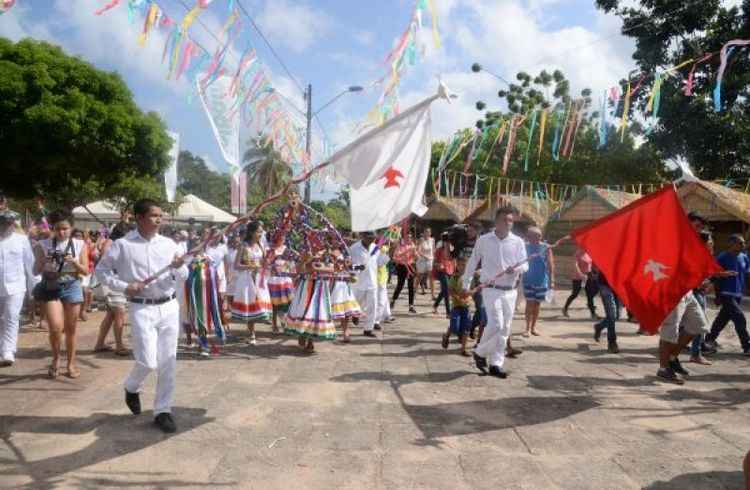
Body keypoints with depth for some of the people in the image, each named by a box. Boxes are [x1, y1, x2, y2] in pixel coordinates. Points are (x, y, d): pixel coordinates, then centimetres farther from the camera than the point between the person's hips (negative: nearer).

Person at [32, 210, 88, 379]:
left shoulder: (79, 245, 0)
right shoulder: (43, 245, 0)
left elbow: (85, 271, 1)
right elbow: (36, 271, 1)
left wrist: (73, 262, -17)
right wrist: (45, 261, -18)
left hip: (71, 287, 1)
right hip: (51, 288, -1)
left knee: (71, 328, 6)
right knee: (56, 327, -12)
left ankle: (71, 363, 19)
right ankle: (56, 359, 15)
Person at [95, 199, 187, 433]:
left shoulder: (168, 244, 5)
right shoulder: (122, 245, -3)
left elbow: (183, 277, 8)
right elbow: (101, 271, 4)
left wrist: (179, 267, -15)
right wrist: (124, 286, -9)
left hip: (169, 307, 3)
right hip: (142, 309, -3)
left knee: (168, 363, 5)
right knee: (148, 361, -9)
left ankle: (163, 411, 18)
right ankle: (132, 388, 26)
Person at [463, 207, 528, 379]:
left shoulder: (517, 242, 4)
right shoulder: (484, 240, 0)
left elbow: (525, 264, 2)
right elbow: (472, 263, 8)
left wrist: (516, 269, -21)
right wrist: (465, 285, 11)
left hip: (510, 291, 4)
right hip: (491, 289, -3)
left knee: (505, 329, 7)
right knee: (495, 325, -15)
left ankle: (496, 364, 18)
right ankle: (480, 352, 10)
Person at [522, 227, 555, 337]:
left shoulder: (546, 247, -5)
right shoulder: (526, 247, 1)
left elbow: (550, 264, -6)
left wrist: (551, 280, -12)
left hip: (542, 280, 0)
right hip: (528, 279, 0)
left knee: (537, 303, 9)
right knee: (530, 303, -6)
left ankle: (534, 327, 20)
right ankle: (528, 328, -3)